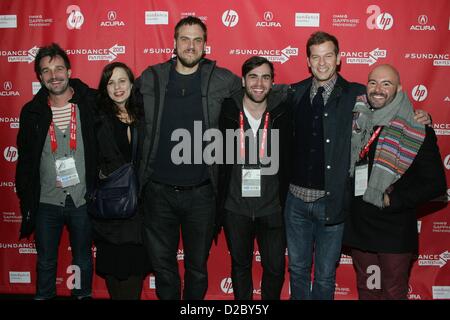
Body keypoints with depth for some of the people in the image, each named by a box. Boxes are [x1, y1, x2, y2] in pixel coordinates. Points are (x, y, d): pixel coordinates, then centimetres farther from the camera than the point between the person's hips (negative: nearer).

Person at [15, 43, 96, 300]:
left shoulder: (91, 103, -7)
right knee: (46, 262, 16)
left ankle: (83, 295, 35)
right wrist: (26, 199, 4)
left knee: (83, 259, 16)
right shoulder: (32, 112, 0)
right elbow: (25, 160, 6)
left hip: (83, 199, -1)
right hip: (46, 202, 2)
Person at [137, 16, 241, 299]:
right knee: (162, 264, 15)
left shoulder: (220, 79, -1)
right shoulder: (151, 78, 2)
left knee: (198, 265, 16)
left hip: (201, 191, -1)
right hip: (158, 191, 1)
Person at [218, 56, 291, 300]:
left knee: (275, 267, 9)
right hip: (235, 206, 1)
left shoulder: (281, 113, -5)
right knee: (240, 265, 18)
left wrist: (284, 201, 0)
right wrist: (219, 201, 0)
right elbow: (220, 159, 0)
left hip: (271, 207, 0)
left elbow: (287, 160, 1)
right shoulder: (228, 112, -6)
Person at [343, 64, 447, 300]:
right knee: (365, 289, 20)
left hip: (394, 230, -4)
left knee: (394, 292, 12)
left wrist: (393, 200, -14)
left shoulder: (417, 131, -11)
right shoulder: (355, 121, 1)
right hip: (358, 225, 4)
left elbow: (435, 184, -10)